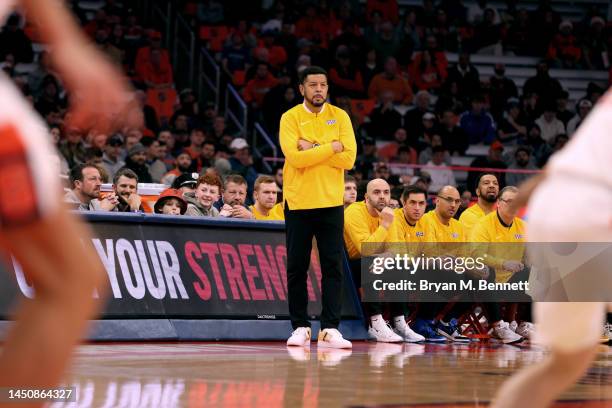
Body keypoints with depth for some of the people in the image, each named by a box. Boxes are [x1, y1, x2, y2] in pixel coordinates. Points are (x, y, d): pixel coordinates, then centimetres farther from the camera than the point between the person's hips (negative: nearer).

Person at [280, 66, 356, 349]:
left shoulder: (340, 117, 5)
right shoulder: (290, 118, -1)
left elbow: (349, 158, -7)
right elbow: (295, 157, -15)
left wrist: (314, 148, -13)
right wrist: (332, 147, -13)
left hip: (331, 203, 1)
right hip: (298, 202, -1)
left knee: (333, 267, -3)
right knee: (296, 268, 2)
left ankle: (330, 328, -2)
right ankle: (300, 327, 10)